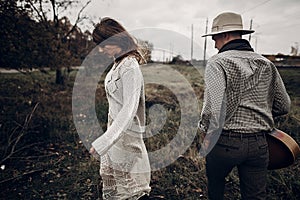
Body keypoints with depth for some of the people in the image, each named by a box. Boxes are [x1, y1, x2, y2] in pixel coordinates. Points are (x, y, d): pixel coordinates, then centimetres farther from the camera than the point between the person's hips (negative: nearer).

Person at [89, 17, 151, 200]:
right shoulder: (118, 63, 8)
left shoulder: (130, 67, -20)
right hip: (115, 129, 9)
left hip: (126, 135, -9)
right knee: (110, 177, 22)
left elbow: (129, 109, -28)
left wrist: (103, 142, -32)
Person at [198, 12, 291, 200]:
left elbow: (213, 107, -22)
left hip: (226, 142, -5)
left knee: (215, 183, 24)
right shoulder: (267, 64, 8)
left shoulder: (217, 62, -11)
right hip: (259, 144, 5)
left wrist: (206, 132, -7)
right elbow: (284, 106, 12)